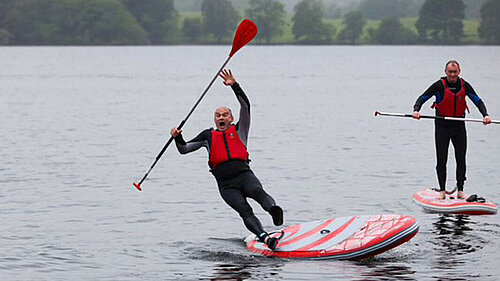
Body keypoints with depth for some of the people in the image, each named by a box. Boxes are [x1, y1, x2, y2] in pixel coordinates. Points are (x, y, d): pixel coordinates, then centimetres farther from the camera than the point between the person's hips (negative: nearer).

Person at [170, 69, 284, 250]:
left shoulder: (239, 130, 18)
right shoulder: (208, 136, 22)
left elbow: (245, 106, 6)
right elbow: (184, 149, 23)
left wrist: (234, 86, -5)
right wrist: (178, 138, 2)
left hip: (244, 174, 0)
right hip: (226, 185, 0)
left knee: (257, 191, -35)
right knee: (244, 210, -25)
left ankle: (274, 210, -63)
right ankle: (265, 238, -45)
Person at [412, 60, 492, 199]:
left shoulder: (464, 85, 1)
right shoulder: (439, 85, -8)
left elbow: (478, 101, 4)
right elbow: (422, 98, -5)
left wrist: (485, 115, -13)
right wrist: (416, 110, -24)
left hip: (459, 125, 3)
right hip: (442, 125, -3)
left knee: (461, 159, 1)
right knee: (441, 159, -2)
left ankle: (460, 190, 8)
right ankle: (442, 190, 6)